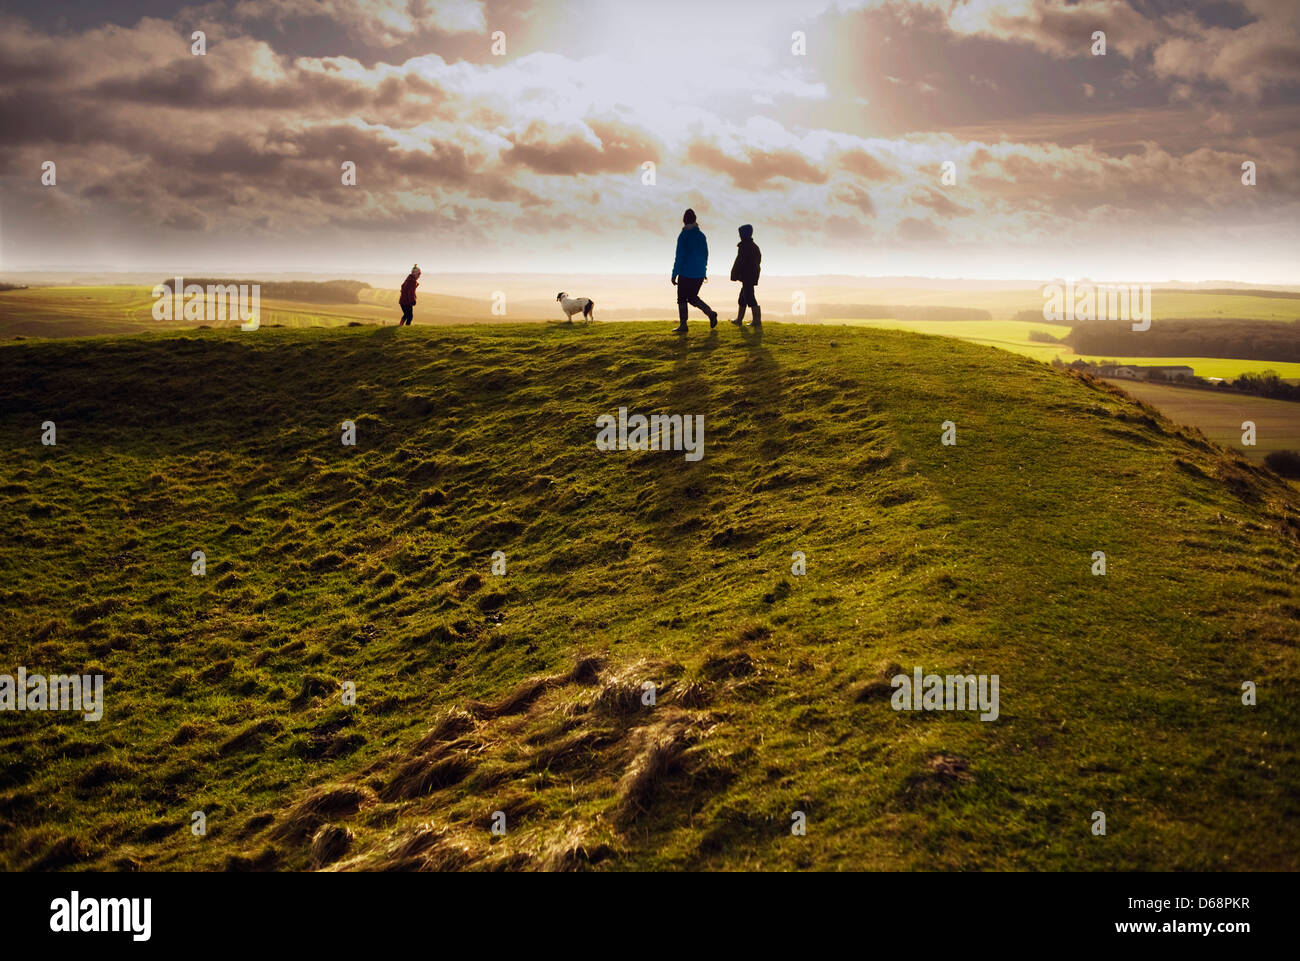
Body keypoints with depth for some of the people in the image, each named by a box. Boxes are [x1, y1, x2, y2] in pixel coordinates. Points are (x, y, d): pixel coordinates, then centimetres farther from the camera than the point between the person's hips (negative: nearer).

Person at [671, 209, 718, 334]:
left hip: (686, 273, -6)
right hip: (700, 273, 6)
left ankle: (683, 325, 3)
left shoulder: (683, 236, -11)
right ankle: (710, 313, -1)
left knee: (682, 298, 4)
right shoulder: (701, 235, 7)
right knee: (693, 297, 18)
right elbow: (705, 254, 14)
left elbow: (679, 257, -14)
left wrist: (674, 274, -10)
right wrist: (703, 269, 24)